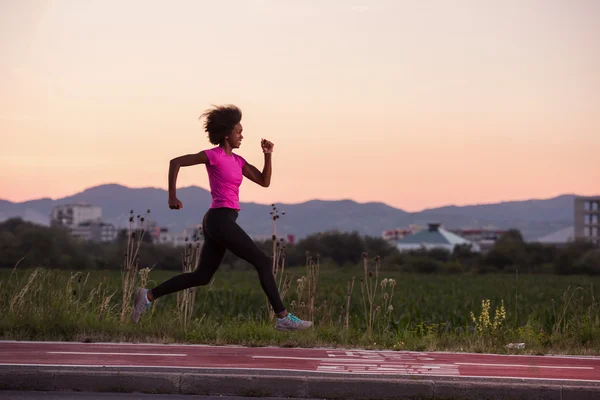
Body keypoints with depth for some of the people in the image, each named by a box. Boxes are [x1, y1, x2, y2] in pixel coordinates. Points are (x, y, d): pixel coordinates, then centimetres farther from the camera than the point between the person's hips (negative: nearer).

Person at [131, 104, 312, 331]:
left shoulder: (237, 161, 17)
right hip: (221, 220, -9)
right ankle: (282, 318, -7)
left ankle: (148, 296, 15)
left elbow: (264, 182, 15)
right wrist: (172, 196, -10)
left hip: (220, 222, 9)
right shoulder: (214, 155, -7)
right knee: (263, 262, -8)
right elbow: (175, 162, -7)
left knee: (201, 276, 12)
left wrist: (268, 155, 3)